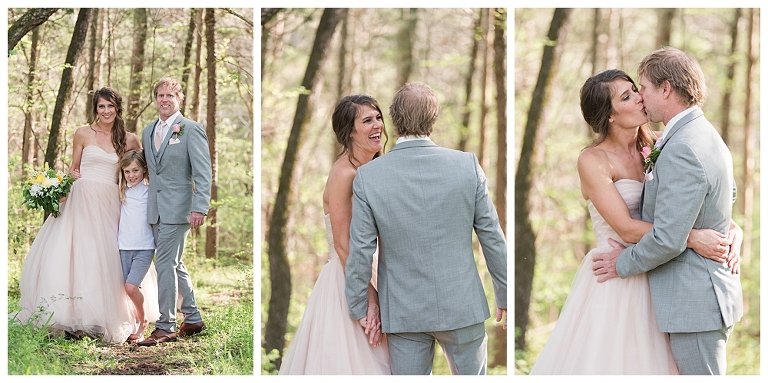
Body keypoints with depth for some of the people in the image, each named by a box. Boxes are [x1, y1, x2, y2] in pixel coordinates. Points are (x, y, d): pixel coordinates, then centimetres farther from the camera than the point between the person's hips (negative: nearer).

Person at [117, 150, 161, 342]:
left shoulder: (151, 191, -1)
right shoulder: (122, 192, 11)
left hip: (144, 248, -4)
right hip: (124, 247, 4)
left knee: (131, 286, -15)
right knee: (130, 289, -1)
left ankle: (144, 319, 7)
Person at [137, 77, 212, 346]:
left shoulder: (191, 130, -6)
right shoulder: (148, 131, 15)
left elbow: (203, 173, -11)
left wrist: (200, 208, -19)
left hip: (177, 209, -7)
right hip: (155, 210, 7)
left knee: (165, 264, -9)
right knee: (175, 264, 13)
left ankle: (165, 327, -3)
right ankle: (193, 319, 24)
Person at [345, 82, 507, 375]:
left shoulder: (368, 176, -10)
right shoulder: (467, 165, -9)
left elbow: (361, 250, -6)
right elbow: (492, 236, -2)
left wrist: (358, 306, 6)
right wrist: (505, 295, 9)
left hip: (403, 312, 0)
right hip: (462, 306, 0)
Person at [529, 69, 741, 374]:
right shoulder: (593, 161, -11)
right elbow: (627, 229, -19)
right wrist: (692, 238, -27)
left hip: (653, 277, 5)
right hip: (613, 280, -5)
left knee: (645, 359, 12)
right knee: (608, 358, 1)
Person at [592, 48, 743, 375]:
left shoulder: (681, 151, -23)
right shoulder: (706, 135, 10)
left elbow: (668, 240, -26)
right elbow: (730, 192, 28)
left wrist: (623, 263, -8)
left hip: (696, 301, -11)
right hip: (707, 293, 11)